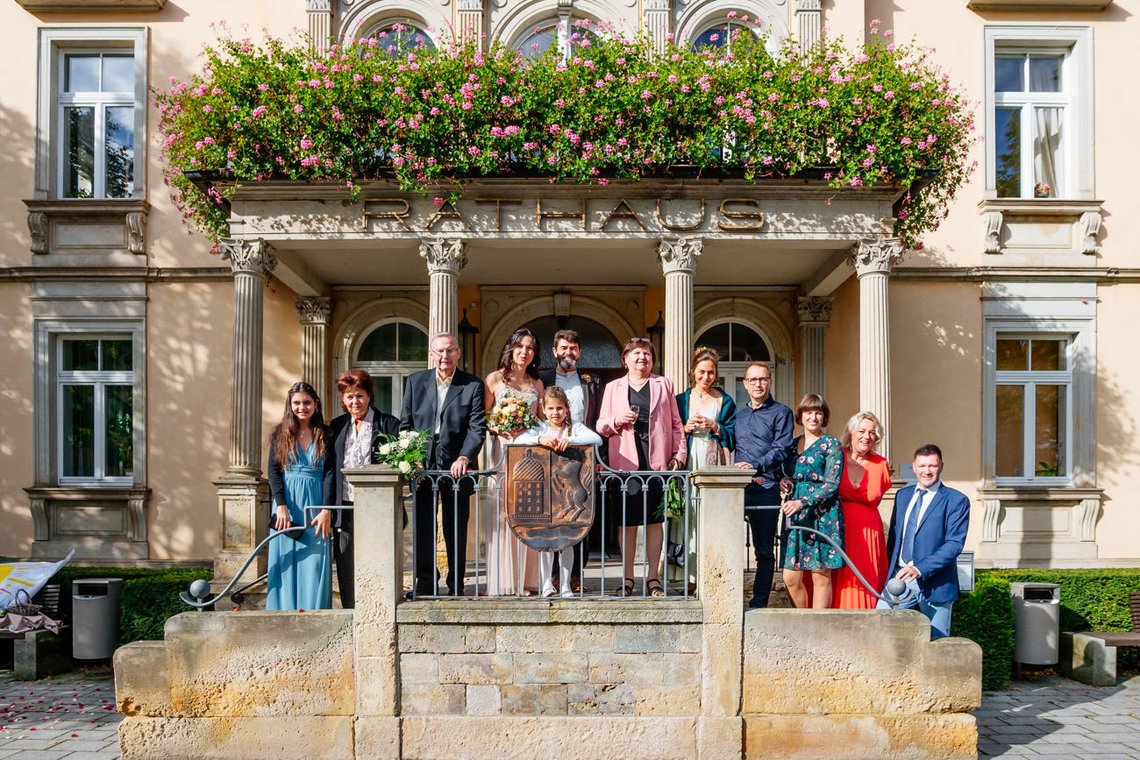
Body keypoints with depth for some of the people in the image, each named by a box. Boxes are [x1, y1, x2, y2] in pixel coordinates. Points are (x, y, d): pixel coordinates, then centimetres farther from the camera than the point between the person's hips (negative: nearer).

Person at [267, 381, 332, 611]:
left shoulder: (326, 435, 2)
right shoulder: (280, 434, 5)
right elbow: (273, 471, 0)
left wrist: (326, 510, -11)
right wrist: (281, 506, -12)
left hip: (316, 505, -1)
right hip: (287, 504, 1)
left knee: (315, 564, -1)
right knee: (286, 562, 4)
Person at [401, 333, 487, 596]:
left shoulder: (473, 385, 0)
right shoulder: (415, 381, 8)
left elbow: (477, 428, -7)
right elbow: (405, 424, 8)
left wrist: (464, 457, -21)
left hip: (455, 466, -2)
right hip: (422, 466, 2)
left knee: (457, 529, 6)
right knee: (422, 528, 7)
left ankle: (456, 585, 17)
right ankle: (425, 583, 19)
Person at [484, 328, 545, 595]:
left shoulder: (537, 384, 14)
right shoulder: (494, 379, 4)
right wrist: (497, 428, -15)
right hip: (503, 450, -3)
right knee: (501, 514, -5)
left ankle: (525, 581, 8)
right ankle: (501, 582, 0)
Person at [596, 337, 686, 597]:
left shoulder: (663, 385, 12)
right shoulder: (613, 388, 14)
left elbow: (675, 423, 10)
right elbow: (601, 425, 13)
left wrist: (679, 455, 1)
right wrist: (617, 420, -7)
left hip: (657, 462, 0)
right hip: (626, 463, 0)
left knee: (654, 521, 3)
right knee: (628, 522, 2)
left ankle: (653, 577, 12)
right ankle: (627, 578, 11)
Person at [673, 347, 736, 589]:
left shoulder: (724, 401, 10)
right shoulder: (681, 400, 12)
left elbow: (733, 435, 6)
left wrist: (715, 427, -8)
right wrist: (686, 428, -8)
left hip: (714, 465, -1)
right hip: (688, 463, 1)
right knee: (689, 514, -5)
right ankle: (692, 575, -1)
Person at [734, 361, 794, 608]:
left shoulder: (781, 412, 4)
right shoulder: (739, 415, 22)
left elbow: (782, 449, -7)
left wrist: (756, 466, -19)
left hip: (765, 488, -4)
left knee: (764, 550, 2)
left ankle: (758, 604, 8)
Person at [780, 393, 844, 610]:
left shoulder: (831, 445, -1)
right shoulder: (793, 445, 15)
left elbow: (831, 485, -9)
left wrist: (802, 502, -18)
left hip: (822, 516, -5)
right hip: (795, 517, 5)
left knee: (821, 575, 0)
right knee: (790, 577, 1)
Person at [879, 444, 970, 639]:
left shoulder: (956, 500, -4)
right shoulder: (903, 495, 14)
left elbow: (954, 544, -13)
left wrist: (920, 569, -23)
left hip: (934, 582, -4)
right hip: (899, 577, 4)